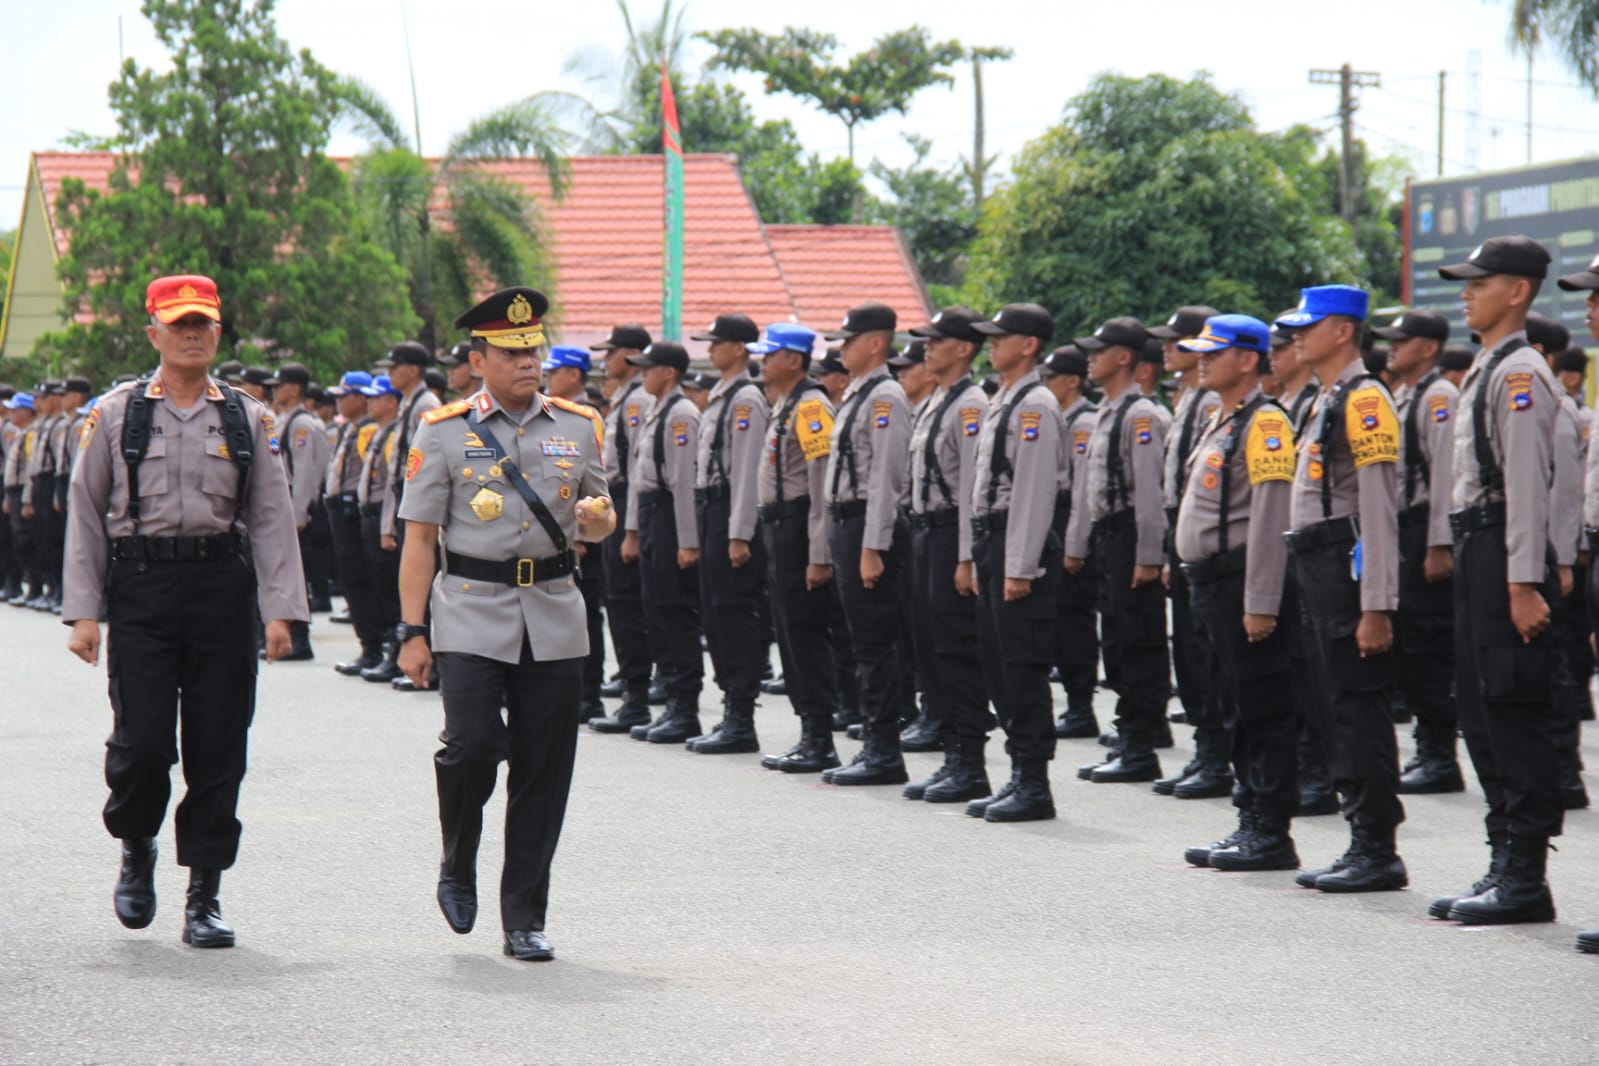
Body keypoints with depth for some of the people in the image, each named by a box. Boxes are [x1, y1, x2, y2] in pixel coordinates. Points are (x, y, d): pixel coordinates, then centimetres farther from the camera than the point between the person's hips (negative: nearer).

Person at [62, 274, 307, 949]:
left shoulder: (248, 420, 9)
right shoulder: (115, 414, 5)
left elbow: (271, 518, 7)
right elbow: (86, 514, 5)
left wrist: (279, 609, -3)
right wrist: (83, 611, -2)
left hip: (222, 589, 2)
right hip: (140, 589, -1)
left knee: (218, 747, 1)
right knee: (142, 741, -8)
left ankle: (205, 896, 9)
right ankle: (136, 849, 22)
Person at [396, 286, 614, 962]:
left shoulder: (578, 426, 11)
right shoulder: (444, 432, 3)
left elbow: (599, 524, 20)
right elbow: (418, 538, 2)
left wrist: (598, 517, -6)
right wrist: (412, 633, -4)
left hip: (555, 619, 3)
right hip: (471, 614, -3)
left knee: (544, 769, 1)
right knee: (472, 746, -18)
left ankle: (525, 920, 10)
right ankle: (457, 868, 11)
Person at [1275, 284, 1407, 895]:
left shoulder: (1363, 400, -13)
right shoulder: (1325, 403, 18)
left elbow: (1379, 510, -19)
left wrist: (1376, 608, -23)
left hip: (1349, 568, -10)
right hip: (1320, 571, 10)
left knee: (1361, 714, -7)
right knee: (1337, 717, 12)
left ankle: (1379, 854, -4)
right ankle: (1362, 846, 17)